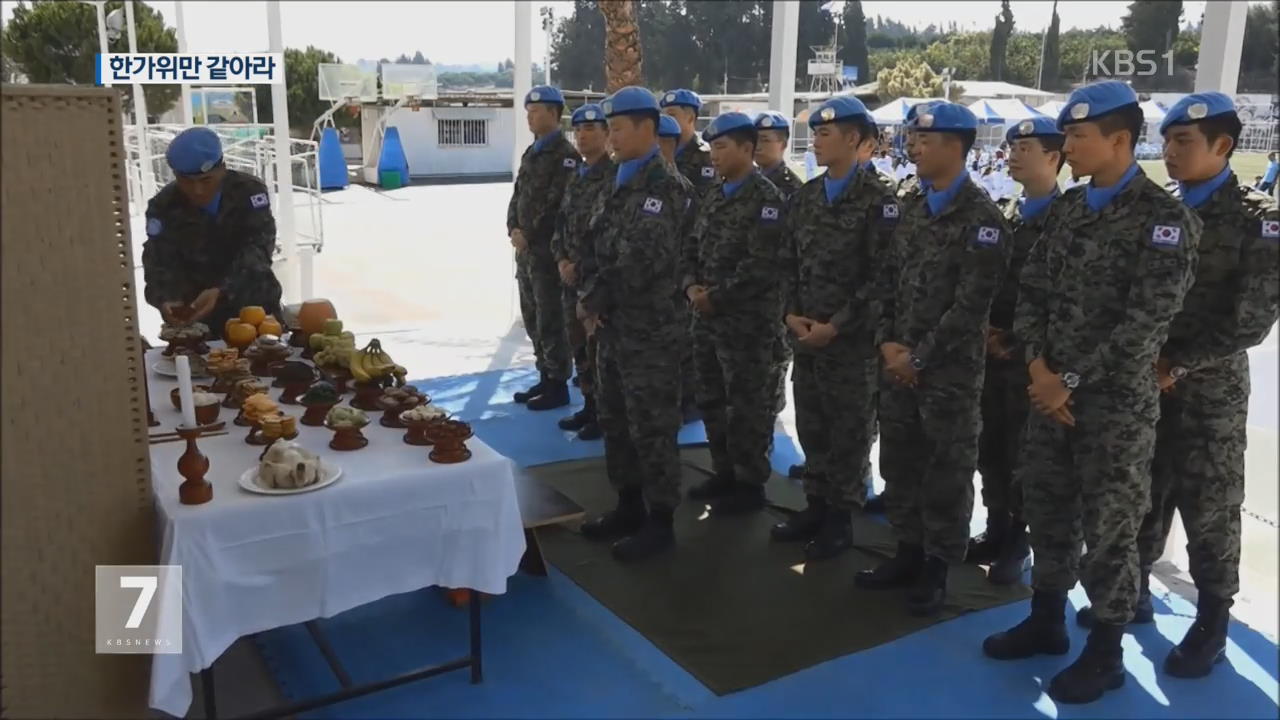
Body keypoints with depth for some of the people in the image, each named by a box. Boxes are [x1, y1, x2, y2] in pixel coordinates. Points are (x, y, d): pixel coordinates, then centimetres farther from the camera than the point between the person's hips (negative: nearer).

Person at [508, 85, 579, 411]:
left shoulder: (566, 155, -11)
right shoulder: (530, 153, 17)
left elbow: (558, 205, -18)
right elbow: (517, 197, 16)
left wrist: (529, 236, -15)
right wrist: (513, 230, -1)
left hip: (549, 252, -9)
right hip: (526, 251, 9)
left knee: (551, 322, -3)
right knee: (533, 319, 14)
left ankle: (558, 386, 7)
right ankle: (545, 378, 25)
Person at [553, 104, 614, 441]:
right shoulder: (575, 177, 14)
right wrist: (561, 261, 2)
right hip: (571, 276, 8)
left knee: (599, 347, -3)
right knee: (579, 345, 14)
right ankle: (589, 405, 26)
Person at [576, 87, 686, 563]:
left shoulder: (663, 188, -14)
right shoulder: (618, 185, 13)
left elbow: (640, 262, -21)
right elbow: (595, 249, 14)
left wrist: (594, 302, -12)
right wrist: (587, 299, -3)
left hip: (648, 328, -9)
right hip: (612, 325, 9)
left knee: (651, 427, 0)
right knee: (615, 421, 16)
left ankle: (659, 522, 12)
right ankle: (629, 507, 30)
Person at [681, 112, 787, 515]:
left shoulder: (766, 199, -12)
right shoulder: (714, 196, 13)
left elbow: (761, 265, -20)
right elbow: (693, 248, 14)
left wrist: (717, 296, -18)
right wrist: (690, 286, -5)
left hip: (746, 322, -8)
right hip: (707, 318, 8)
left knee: (747, 405, 3)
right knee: (712, 400, 16)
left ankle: (750, 484, 16)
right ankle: (724, 473, 31)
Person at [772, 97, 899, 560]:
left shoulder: (878, 200, -9)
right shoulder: (806, 197, 11)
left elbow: (882, 276, -13)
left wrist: (836, 326, -16)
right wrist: (791, 313, -2)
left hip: (852, 340, -6)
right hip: (805, 335, 6)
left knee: (849, 432, 5)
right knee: (811, 427, 13)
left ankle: (841, 517, 18)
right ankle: (815, 505, 26)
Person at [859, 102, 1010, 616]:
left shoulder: (982, 218, -11)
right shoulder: (912, 210, 11)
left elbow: (971, 304, -16)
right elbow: (887, 280, 12)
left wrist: (920, 358, -14)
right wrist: (887, 342, -2)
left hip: (950, 370, -7)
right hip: (899, 364, 7)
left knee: (946, 473, 5)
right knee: (899, 462, 14)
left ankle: (936, 569, 19)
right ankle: (908, 553, 29)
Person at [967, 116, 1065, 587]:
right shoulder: (1003, 215, 12)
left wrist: (1018, 342, -12)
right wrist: (983, 330, -3)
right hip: (991, 353, 6)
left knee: (1023, 452, 3)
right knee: (990, 448, 12)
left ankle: (1018, 540, 18)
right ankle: (997, 530, 27)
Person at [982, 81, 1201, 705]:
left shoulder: (1164, 219, -11)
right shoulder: (1067, 208, 9)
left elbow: (1147, 322, -18)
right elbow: (1032, 290, 7)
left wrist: (1073, 380, -17)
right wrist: (1039, 366, -7)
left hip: (1117, 400, -6)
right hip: (1050, 389, 6)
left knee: (1108, 525, 4)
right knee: (1047, 507, 15)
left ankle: (1105, 652, 20)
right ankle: (1046, 619, 32)